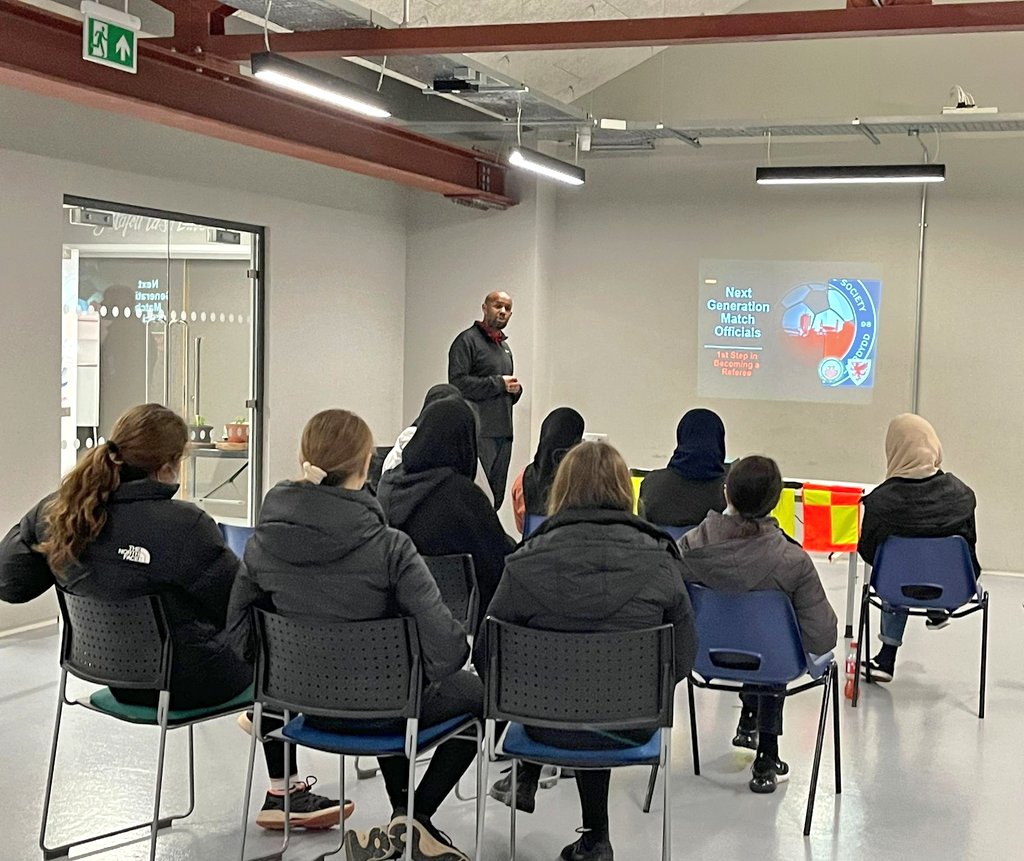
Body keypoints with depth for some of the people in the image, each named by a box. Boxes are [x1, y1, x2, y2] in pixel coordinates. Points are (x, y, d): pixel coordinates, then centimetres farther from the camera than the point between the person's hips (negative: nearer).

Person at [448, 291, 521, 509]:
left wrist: (515, 389, 7)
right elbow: (458, 383, -17)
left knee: (496, 497, 8)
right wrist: (499, 383, -13)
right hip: (478, 433, -8)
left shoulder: (505, 346, 23)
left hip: (503, 433, 8)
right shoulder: (467, 340, -4)